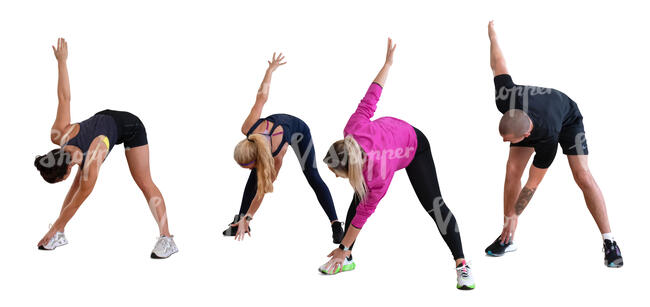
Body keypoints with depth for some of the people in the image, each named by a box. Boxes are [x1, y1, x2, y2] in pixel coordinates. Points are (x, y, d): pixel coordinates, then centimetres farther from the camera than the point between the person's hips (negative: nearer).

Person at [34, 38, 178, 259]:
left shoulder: (91, 169, -38)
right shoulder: (59, 135, -26)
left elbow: (76, 203, -24)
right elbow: (64, 98, -19)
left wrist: (54, 229, -14)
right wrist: (62, 61, -9)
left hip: (129, 127, -7)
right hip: (103, 119, 7)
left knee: (144, 182, -14)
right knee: (78, 182, 1)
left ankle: (167, 238, -15)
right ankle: (61, 235, 7)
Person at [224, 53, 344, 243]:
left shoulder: (277, 154, -45)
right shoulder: (248, 129, -37)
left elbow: (263, 189, -34)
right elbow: (261, 97, -26)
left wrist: (248, 218, -31)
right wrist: (270, 69, -11)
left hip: (298, 131, -5)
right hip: (275, 122, 5)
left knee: (312, 177, -11)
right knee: (255, 176, -3)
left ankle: (336, 225, -8)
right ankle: (239, 221, 3)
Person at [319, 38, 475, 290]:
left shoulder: (379, 176, -45)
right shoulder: (352, 130, -38)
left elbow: (364, 213, -31)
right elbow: (370, 99, -25)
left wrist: (343, 247, -21)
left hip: (414, 146, -6)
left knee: (433, 205, -9)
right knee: (358, 199, 0)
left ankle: (461, 264, -3)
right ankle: (347, 260, 9)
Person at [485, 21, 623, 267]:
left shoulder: (548, 139, -44)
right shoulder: (506, 101, -40)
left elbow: (533, 182, -33)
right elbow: (498, 64, -23)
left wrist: (515, 215, -25)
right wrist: (492, 35, -3)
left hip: (567, 119, -4)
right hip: (532, 112, 4)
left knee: (582, 176, -19)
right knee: (512, 171, -13)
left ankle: (609, 242, -11)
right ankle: (507, 239, -3)